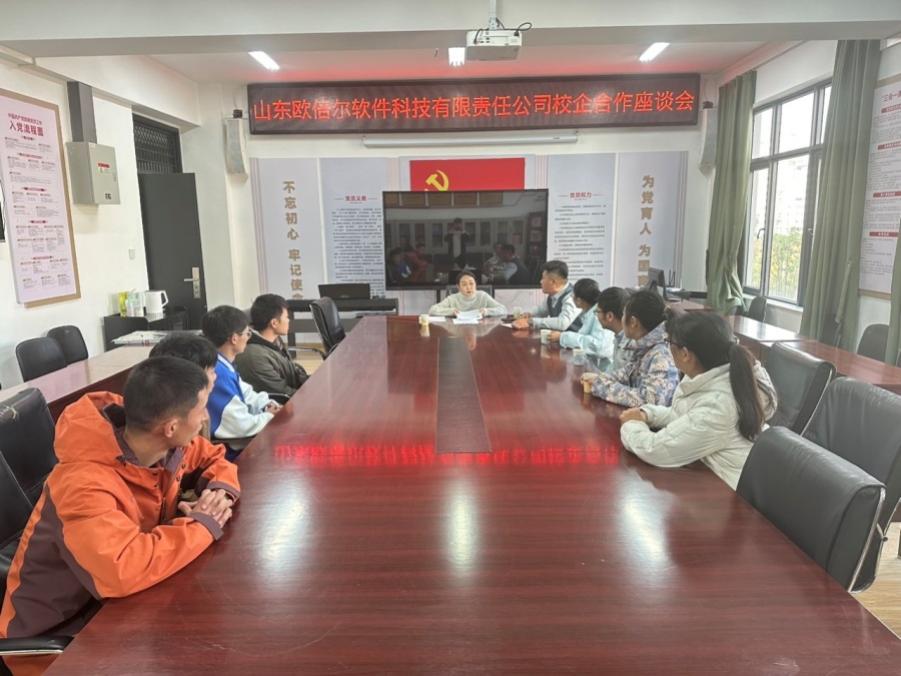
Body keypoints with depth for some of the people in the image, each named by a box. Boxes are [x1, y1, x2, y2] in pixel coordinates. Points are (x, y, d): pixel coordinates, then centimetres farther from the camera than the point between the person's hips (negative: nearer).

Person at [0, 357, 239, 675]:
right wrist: (202, 526, -31)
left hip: (123, 598, 6)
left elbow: (214, 459, 6)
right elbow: (120, 570, -45)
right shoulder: (83, 481, -33)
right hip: (62, 628, -6)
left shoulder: (167, 444, -12)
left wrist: (220, 491, -16)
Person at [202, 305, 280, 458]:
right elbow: (242, 426, -28)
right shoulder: (218, 374, -28)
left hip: (236, 440, 9)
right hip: (231, 450, -9)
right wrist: (270, 416, -11)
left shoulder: (224, 365, 3)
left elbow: (245, 393, 17)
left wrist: (268, 406, -1)